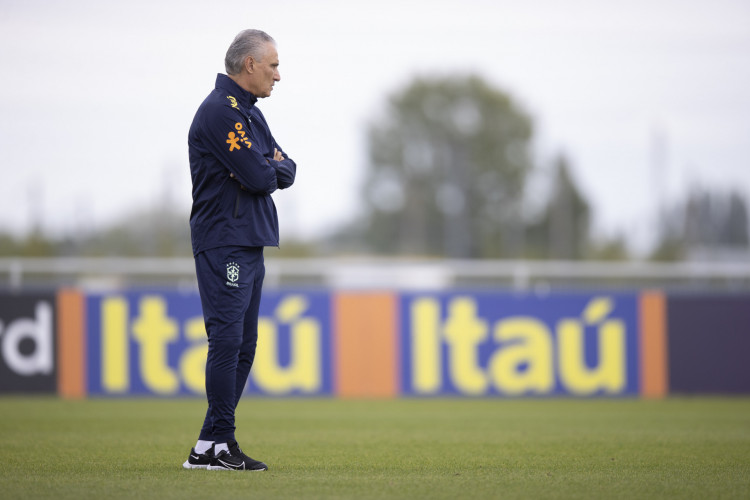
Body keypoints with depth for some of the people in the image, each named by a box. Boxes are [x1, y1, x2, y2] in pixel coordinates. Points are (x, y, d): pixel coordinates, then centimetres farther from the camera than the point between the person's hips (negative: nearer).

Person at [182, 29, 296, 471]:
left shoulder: (249, 113, 19)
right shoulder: (220, 111, -14)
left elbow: (286, 172, 13)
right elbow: (259, 177, -20)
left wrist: (268, 168, -7)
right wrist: (270, 170, 2)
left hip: (251, 244, 10)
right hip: (224, 245, -10)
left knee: (243, 343, 9)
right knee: (227, 339, -12)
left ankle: (214, 443, 12)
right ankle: (215, 446, -11)